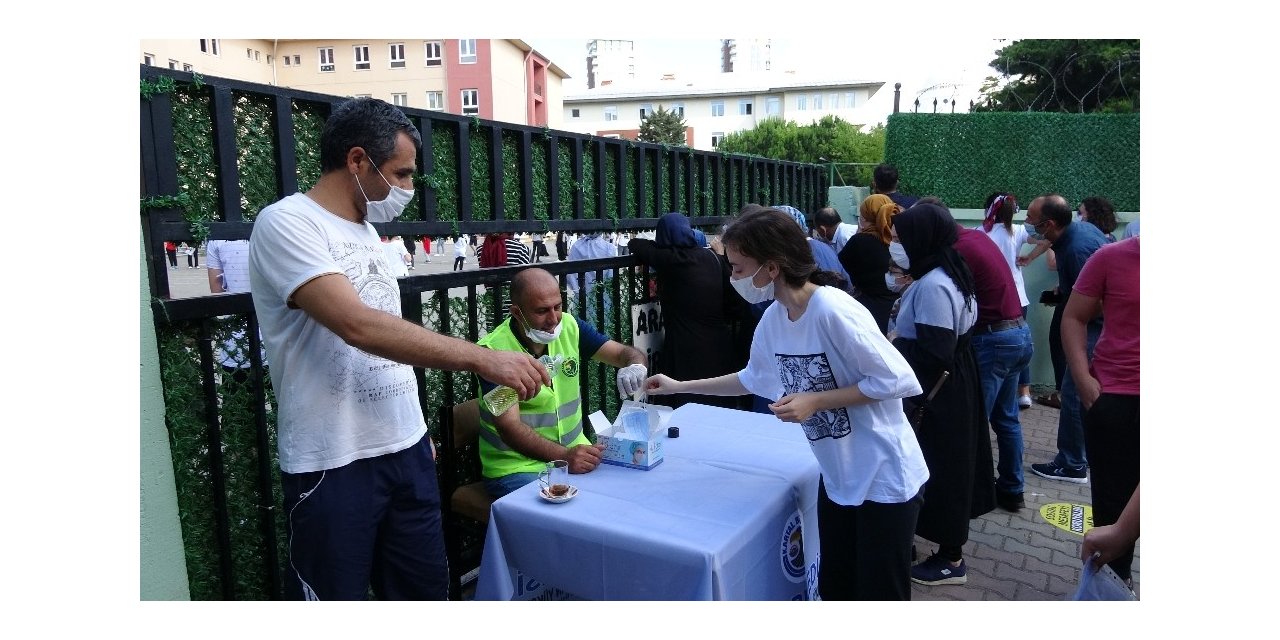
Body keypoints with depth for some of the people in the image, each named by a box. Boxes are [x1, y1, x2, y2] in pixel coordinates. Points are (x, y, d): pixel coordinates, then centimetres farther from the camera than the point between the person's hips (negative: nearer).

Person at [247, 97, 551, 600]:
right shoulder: (287, 223, -14)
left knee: (425, 589, 15)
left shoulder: (367, 231, 11)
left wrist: (417, 429, 17)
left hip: (407, 449, 7)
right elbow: (358, 326, -28)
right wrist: (483, 359, -29)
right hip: (334, 465, -7)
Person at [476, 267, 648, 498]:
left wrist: (635, 366, -22)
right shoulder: (494, 350, -15)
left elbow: (626, 353, 3)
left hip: (575, 452, 6)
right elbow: (509, 428, -21)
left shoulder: (568, 326, 2)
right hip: (517, 467, -5)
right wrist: (564, 456, -36)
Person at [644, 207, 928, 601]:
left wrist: (815, 401, -23)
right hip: (837, 476, 8)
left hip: (884, 476, -7)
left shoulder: (833, 310, -26)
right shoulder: (772, 319, -1)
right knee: (834, 588, 19)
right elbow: (753, 378, 16)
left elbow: (895, 379, -23)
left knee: (880, 593, 8)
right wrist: (679, 387, 18)